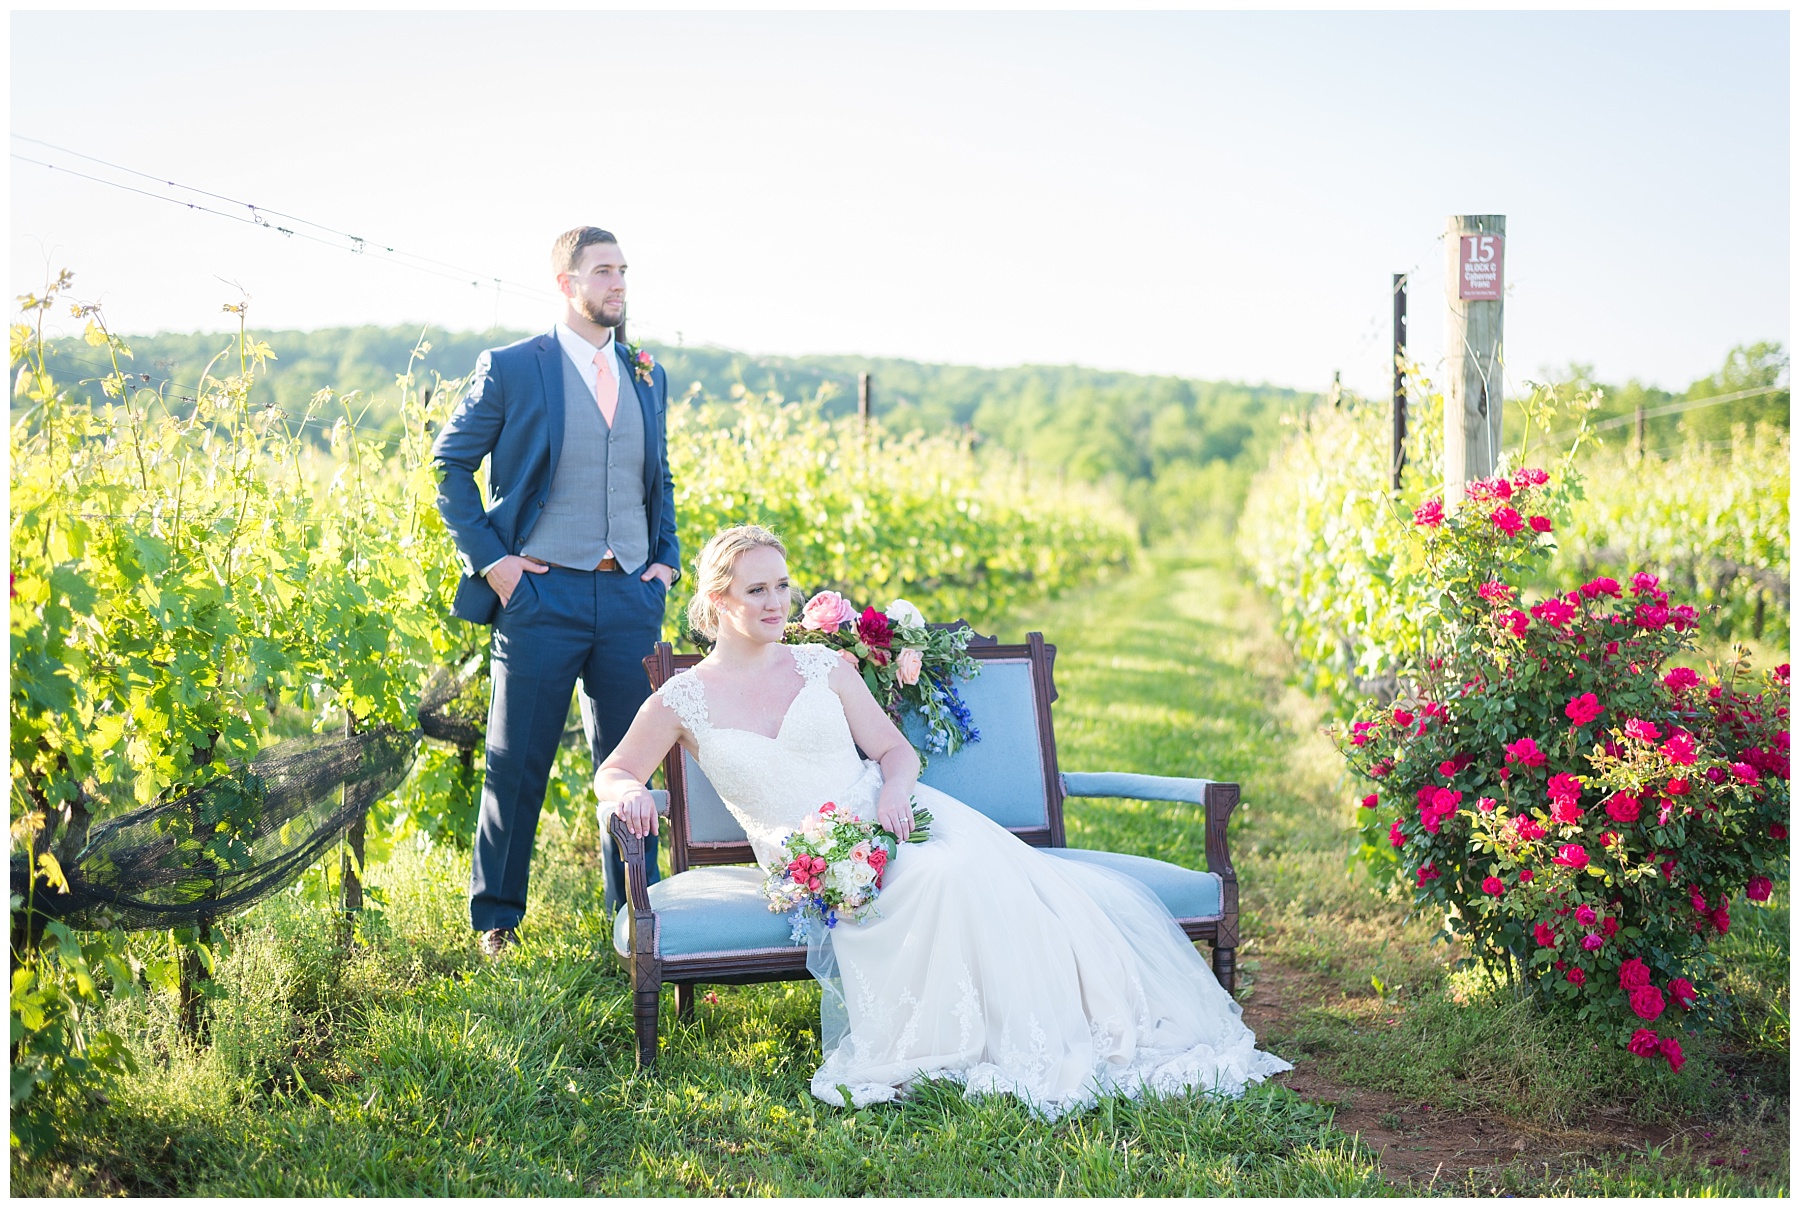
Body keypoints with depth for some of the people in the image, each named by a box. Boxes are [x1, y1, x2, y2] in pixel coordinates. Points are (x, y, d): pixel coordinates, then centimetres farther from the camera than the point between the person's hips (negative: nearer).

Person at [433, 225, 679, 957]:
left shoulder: (647, 376, 14)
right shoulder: (511, 368, -2)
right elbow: (450, 464, 1)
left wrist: (667, 559, 10)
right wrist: (489, 559, -7)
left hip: (631, 596, 4)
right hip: (542, 594, -4)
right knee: (519, 765, 3)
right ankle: (496, 919, 16)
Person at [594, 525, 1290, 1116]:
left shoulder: (824, 667, 12)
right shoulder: (683, 701, 5)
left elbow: (897, 751, 13)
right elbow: (613, 774, 10)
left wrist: (893, 790, -11)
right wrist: (629, 794, -15)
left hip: (891, 818, 3)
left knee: (997, 870, -26)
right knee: (949, 876, -34)